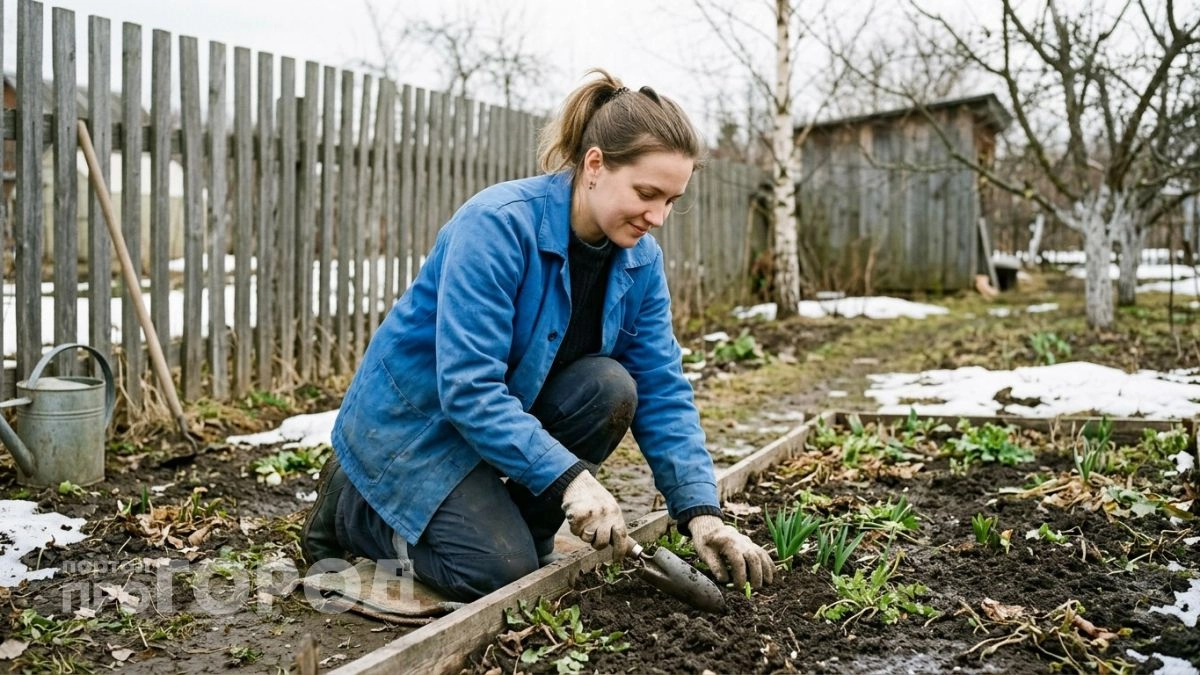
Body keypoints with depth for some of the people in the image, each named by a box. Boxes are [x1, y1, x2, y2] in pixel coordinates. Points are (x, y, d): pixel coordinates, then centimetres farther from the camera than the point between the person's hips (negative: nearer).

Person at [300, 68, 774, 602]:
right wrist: (568, 476, -38)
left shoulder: (640, 258, -8)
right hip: (415, 415, -6)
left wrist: (701, 513, -20)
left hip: (511, 409, 6)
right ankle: (350, 505, 5)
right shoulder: (496, 225, -29)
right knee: (501, 570, -20)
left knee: (610, 388, -21)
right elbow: (466, 386, -33)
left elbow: (663, 394, -9)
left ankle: (523, 530, 0)